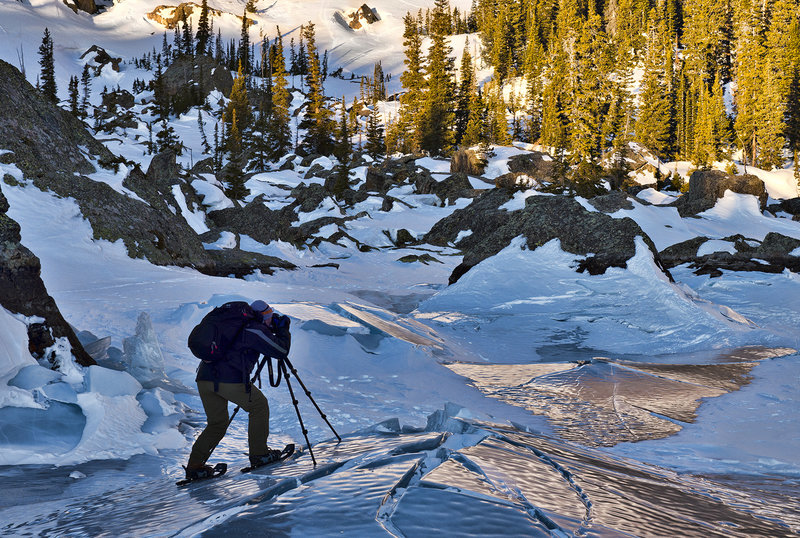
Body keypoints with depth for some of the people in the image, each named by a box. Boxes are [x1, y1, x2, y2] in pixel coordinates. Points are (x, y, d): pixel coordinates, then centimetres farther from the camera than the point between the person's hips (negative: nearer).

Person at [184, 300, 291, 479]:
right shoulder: (255, 329, 0)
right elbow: (281, 351, 0)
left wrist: (275, 330, 30)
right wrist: (283, 330, 16)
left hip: (204, 377, 8)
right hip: (230, 379, -8)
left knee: (217, 422, 17)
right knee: (259, 406, 13)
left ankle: (194, 465, 10)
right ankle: (259, 454, 15)